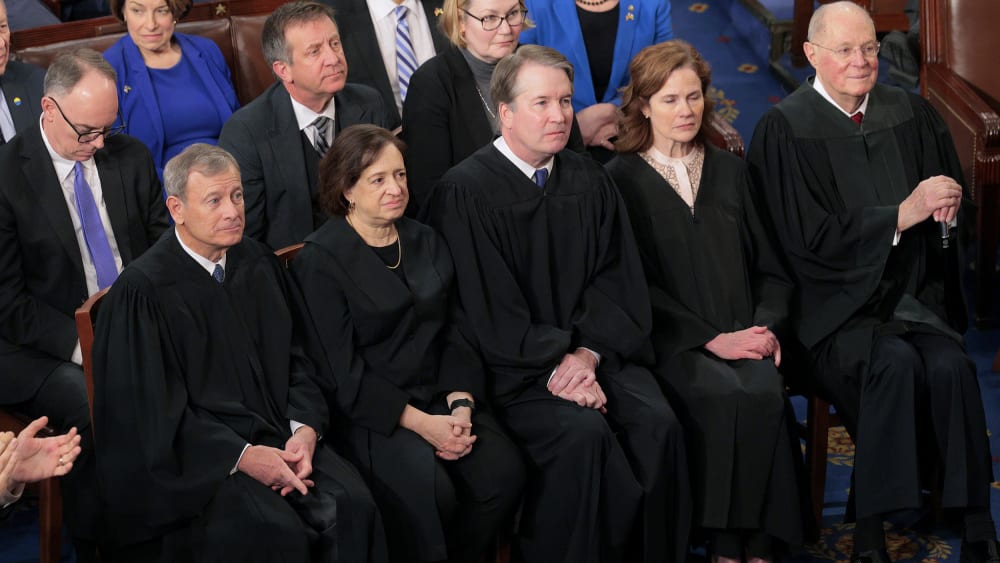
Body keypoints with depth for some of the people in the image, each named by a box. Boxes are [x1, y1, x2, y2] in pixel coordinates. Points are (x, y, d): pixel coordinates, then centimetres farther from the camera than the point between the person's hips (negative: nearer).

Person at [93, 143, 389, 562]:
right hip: (193, 453, -5)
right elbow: (153, 407, -11)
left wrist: (305, 429, -7)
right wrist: (243, 457, -18)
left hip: (277, 434, 5)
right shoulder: (144, 291, -10)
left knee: (352, 506, -22)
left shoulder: (258, 264, 8)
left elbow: (298, 356, 13)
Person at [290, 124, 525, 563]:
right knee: (430, 492, -31)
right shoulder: (320, 260, -7)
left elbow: (451, 333, 11)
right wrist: (420, 423, -18)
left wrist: (460, 404, -9)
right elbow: (340, 371, -11)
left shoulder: (425, 242, 13)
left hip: (440, 398, 6)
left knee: (504, 474, -20)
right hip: (370, 411, -6)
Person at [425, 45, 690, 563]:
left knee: (658, 424, -22)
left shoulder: (589, 182, 12)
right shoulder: (464, 193, -6)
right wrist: (557, 364, -15)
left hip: (595, 350, 5)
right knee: (583, 433, -30)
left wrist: (587, 353, -10)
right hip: (513, 367, -5)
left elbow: (616, 278, 8)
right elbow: (488, 310, -9)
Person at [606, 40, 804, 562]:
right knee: (725, 396, -33)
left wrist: (766, 327, -3)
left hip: (742, 336, 3)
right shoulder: (622, 179, 6)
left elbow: (770, 268, 18)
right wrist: (712, 339, -12)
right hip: (672, 340, -3)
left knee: (764, 392, -30)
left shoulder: (729, 171, 19)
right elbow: (636, 284, -2)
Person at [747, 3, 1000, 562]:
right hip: (837, 302, -4)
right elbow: (811, 237, -9)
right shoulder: (786, 128, -4)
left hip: (913, 295, 4)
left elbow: (952, 181, 23)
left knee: (951, 365, -25)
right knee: (894, 362, -32)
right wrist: (903, 214, -16)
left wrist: (944, 196, -3)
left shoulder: (908, 111, 10)